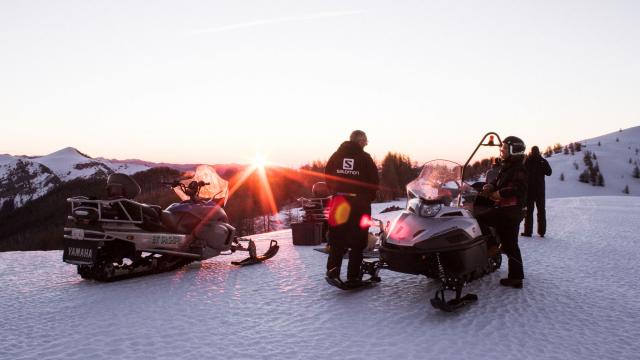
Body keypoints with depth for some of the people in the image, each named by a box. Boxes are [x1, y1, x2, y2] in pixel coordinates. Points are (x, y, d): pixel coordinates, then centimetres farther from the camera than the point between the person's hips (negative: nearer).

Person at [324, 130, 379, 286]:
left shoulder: (336, 155, 7)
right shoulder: (365, 158, -3)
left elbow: (327, 176, 8)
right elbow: (374, 181, -4)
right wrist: (369, 197, 9)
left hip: (338, 201, 4)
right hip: (359, 202, -4)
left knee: (336, 240, 13)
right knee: (357, 240, 3)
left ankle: (332, 271, 11)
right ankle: (353, 277, 2)